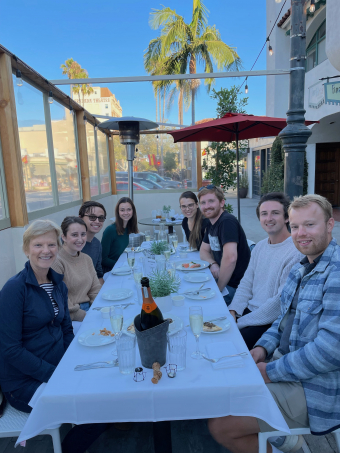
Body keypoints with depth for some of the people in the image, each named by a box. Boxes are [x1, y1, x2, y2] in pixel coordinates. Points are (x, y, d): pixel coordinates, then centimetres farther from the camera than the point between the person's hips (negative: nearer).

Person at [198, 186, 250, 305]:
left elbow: (230, 258, -33)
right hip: (222, 280, 9)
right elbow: (204, 251, 18)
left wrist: (218, 288, -21)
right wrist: (213, 264, -5)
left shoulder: (227, 222, -22)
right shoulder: (211, 224, 9)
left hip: (234, 286, -9)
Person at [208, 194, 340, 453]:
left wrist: (271, 371, -18)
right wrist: (263, 348, -1)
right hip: (285, 362, 9)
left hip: (314, 389, -9)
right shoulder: (302, 268, 8)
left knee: (220, 427, -10)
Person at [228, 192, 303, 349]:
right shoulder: (260, 246, 10)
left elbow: (281, 301, -21)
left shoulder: (296, 253, -18)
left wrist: (240, 323, -18)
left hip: (272, 323, -7)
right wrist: (232, 311, -5)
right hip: (248, 310, 7)